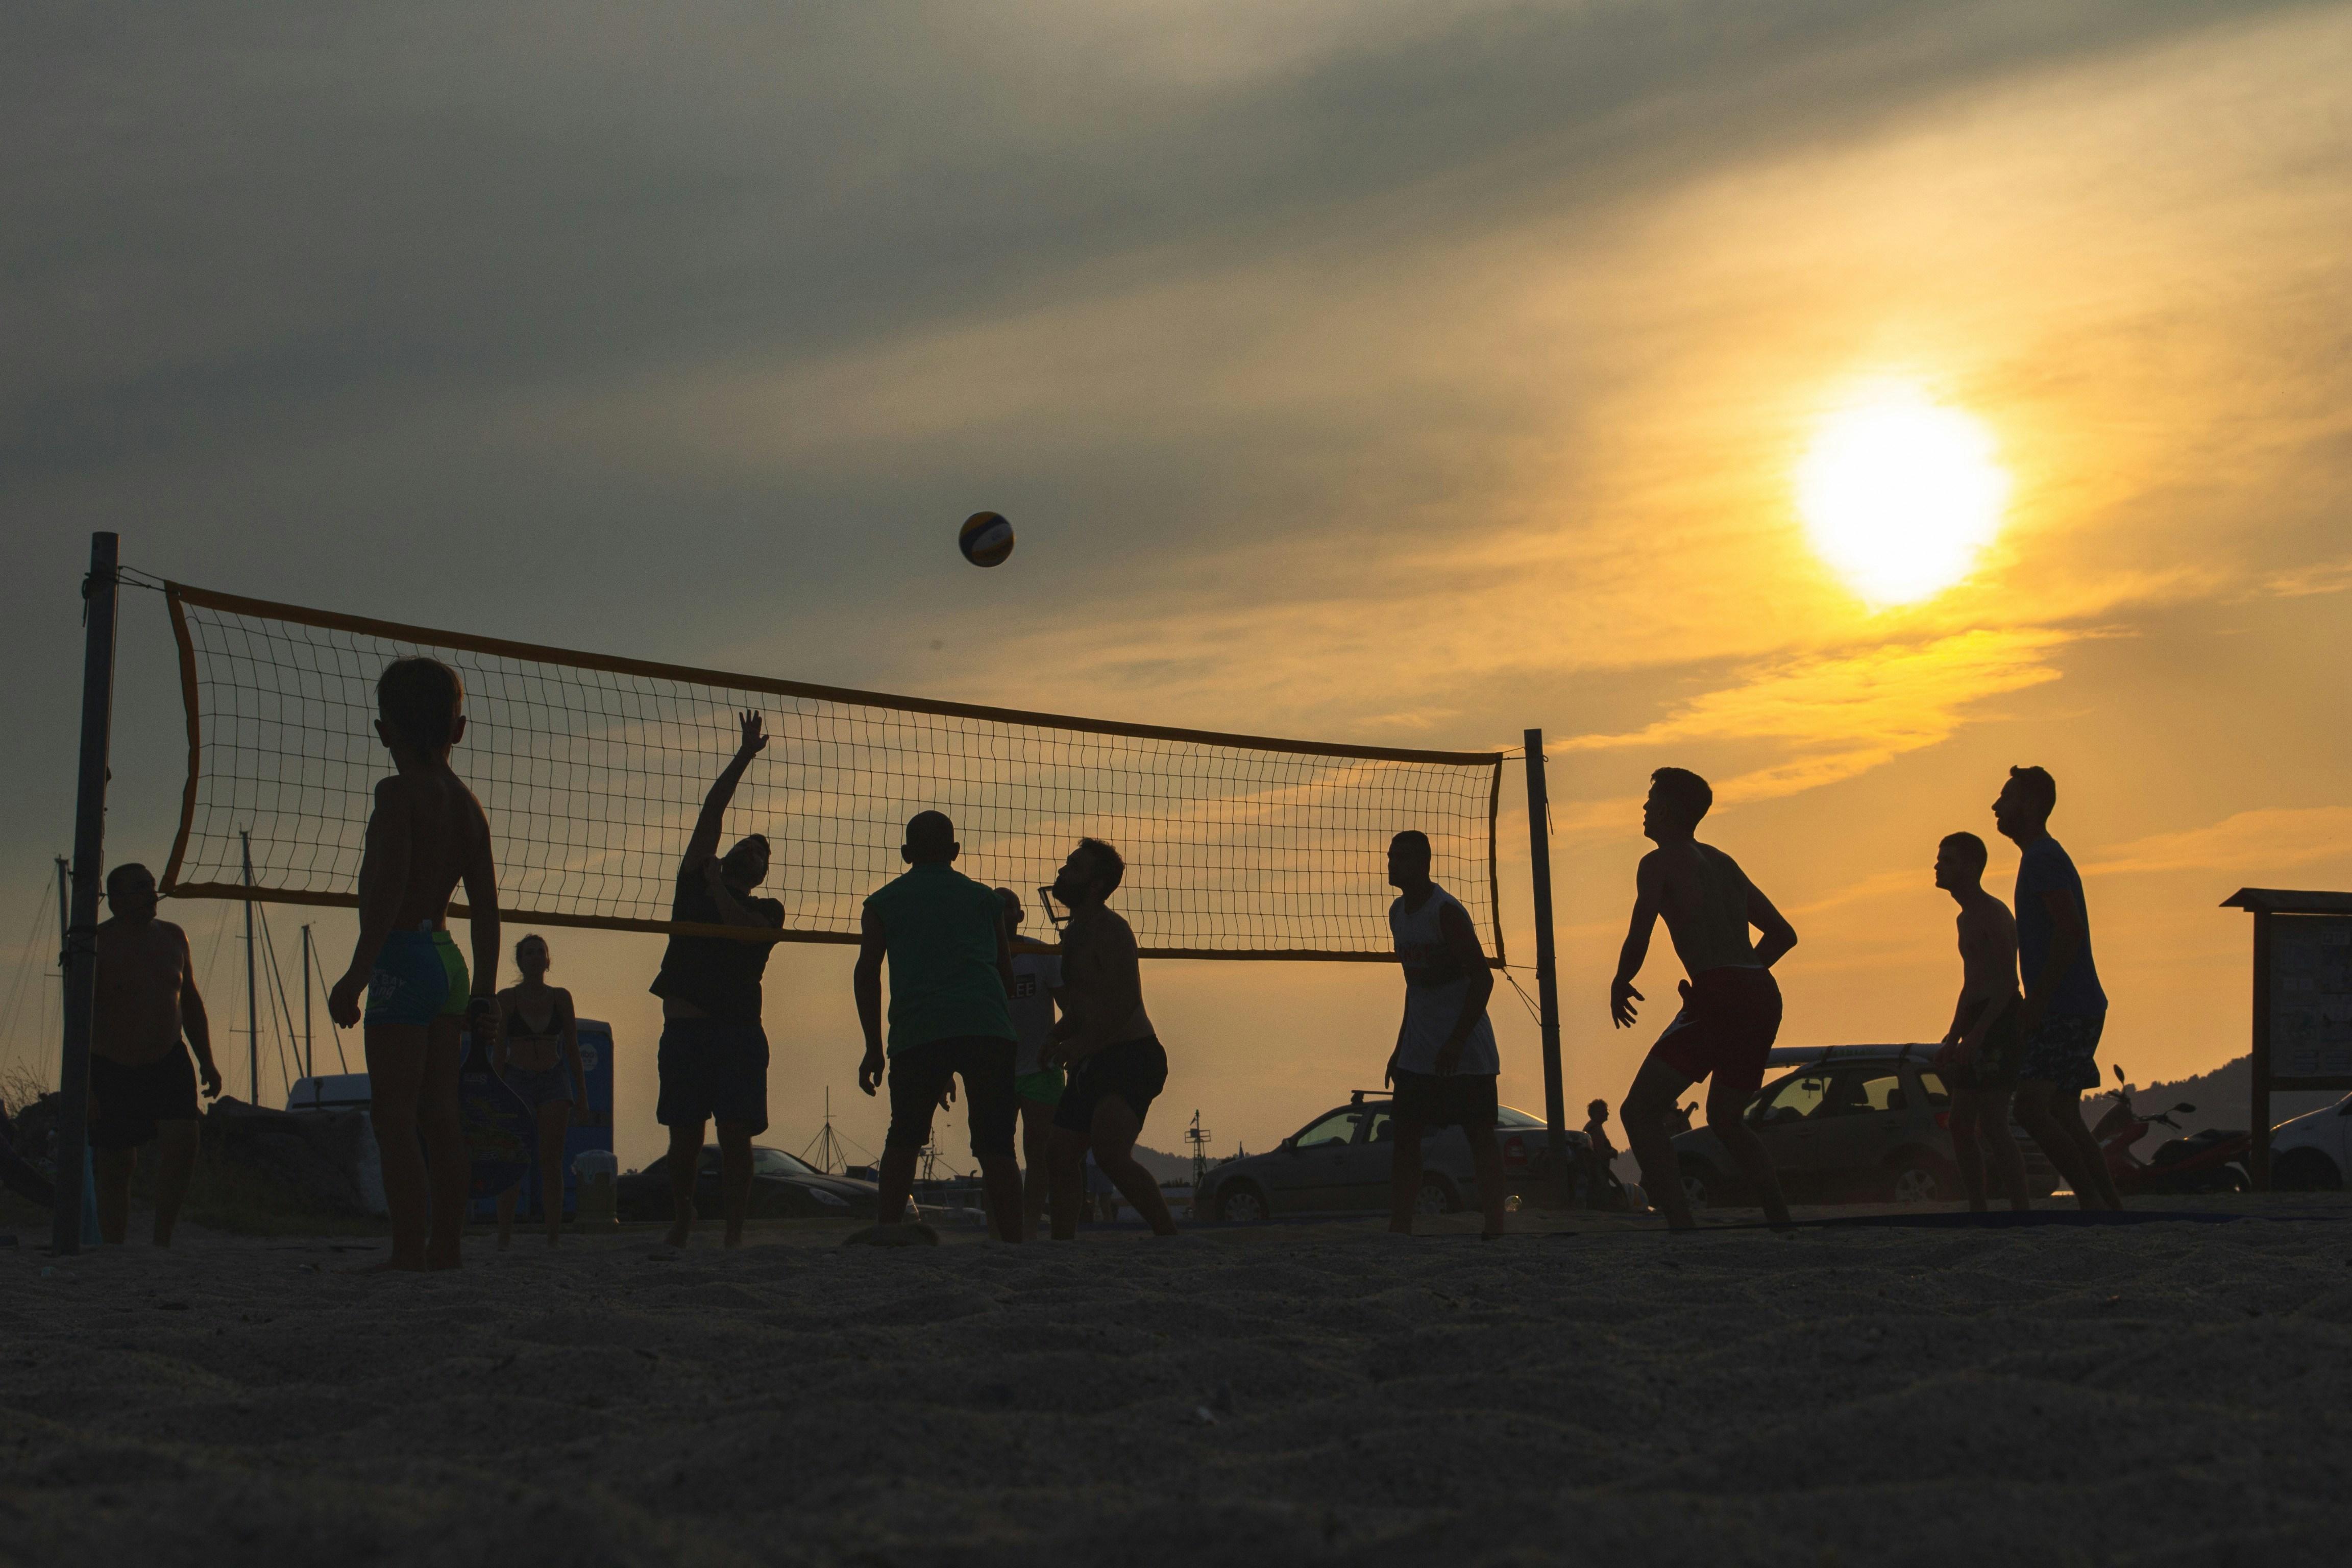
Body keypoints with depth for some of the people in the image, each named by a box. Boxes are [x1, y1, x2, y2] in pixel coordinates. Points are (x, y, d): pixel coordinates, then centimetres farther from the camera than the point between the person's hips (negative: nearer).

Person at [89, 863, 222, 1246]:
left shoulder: (173, 937, 8)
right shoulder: (97, 944, -9)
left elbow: (190, 1002, 19)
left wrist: (207, 1060, 14)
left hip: (169, 1062, 3)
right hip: (111, 1068, -3)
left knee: (182, 1141, -18)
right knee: (116, 1167, 2)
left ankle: (161, 1242, -12)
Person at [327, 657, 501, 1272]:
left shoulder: (398, 793, -9)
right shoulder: (468, 805, 13)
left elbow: (389, 888, -18)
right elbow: (486, 909, 12)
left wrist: (356, 975, -18)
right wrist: (484, 996, 16)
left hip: (403, 961, -8)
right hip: (448, 962, 8)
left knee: (394, 1113, -6)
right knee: (439, 1113, 11)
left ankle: (409, 1249, -10)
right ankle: (446, 1244, 12)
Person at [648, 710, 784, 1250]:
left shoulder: (768, 910, 13)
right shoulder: (695, 884, 17)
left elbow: (744, 929, -10)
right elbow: (711, 812, 11)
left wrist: (717, 886, 3)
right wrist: (744, 756, 10)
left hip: (739, 1029, -1)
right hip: (684, 1026, 1)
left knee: (736, 1134, -8)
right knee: (684, 1136, 3)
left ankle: (734, 1232, -7)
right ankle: (681, 1222, 18)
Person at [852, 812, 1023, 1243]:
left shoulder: (884, 901, 18)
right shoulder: (984, 897, 23)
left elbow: (867, 972, 10)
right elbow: (1007, 973, 26)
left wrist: (874, 1047, 12)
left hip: (919, 1032, -1)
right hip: (989, 1028, 1)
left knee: (904, 1137, 10)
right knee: (995, 1147, 0)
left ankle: (889, 1224, -3)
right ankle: (1013, 1239, -9)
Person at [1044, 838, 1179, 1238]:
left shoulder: (1111, 931, -11)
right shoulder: (1074, 935, 18)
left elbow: (1127, 1000, -22)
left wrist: (1082, 1043, -23)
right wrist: (1057, 1038, 10)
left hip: (1132, 1057, -10)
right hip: (1096, 1065, 10)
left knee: (1110, 1153, -26)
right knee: (1060, 1156, 8)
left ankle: (1170, 1236, -23)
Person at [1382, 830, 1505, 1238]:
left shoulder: (1446, 911, -15)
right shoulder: (1399, 912, 10)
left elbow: (1483, 978, -19)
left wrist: (1457, 1042, -23)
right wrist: (1400, 1046, 16)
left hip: (1465, 1050, -8)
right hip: (1419, 1051, 8)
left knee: (1480, 1136, -4)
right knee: (1404, 1135, 0)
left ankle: (1495, 1230, -3)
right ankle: (1399, 1229, 1)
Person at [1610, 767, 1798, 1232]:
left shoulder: (1660, 863, 2)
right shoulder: (1722, 862, 25)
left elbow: (1639, 939, -8)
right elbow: (1783, 934, 28)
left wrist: (1620, 985, 10)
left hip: (1718, 997, -8)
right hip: (1764, 997, 8)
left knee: (1639, 1112, -6)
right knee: (1725, 1120, 26)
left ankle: (1683, 1225, -21)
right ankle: (1784, 1226, 16)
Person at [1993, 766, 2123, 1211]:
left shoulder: (2042, 860, -10)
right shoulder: (2045, 858, 22)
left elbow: (2069, 929, -22)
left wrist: (2036, 1000, -21)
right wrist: (2033, 1003, 23)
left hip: (2065, 1009, -11)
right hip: (2076, 1008, 11)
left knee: (2032, 1108, -18)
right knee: (2064, 1118, 10)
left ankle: (2093, 1201, -18)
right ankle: (2113, 1208, 9)